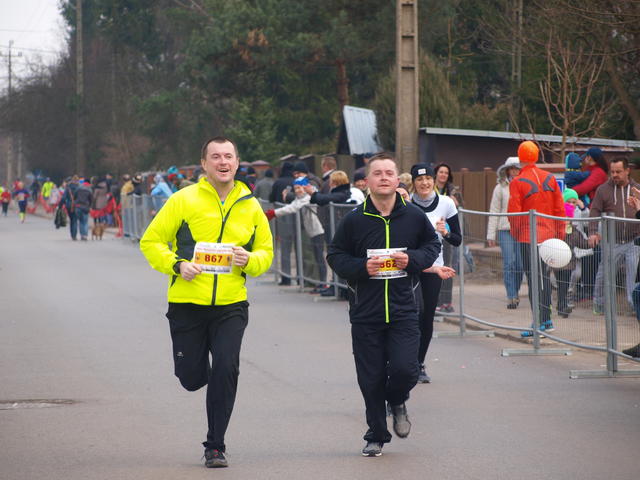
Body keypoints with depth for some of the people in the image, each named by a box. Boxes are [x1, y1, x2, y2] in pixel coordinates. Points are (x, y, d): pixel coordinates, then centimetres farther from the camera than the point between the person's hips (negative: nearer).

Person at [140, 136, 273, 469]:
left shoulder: (250, 207, 7)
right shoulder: (184, 200, -3)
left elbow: (266, 252, 16)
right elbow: (151, 242, 0)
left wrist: (249, 260, -7)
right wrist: (177, 265, -16)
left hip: (231, 306, 1)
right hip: (187, 304, -1)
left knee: (226, 371, -13)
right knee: (191, 378, 6)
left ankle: (215, 446, 1)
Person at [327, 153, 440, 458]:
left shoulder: (414, 217, 1)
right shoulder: (354, 220, -2)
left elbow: (433, 246, 13)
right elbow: (335, 255, 4)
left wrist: (412, 259, -7)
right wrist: (362, 267, -14)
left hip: (404, 311, 0)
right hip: (365, 313, 0)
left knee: (405, 370, -12)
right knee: (371, 379, 4)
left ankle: (397, 402, 24)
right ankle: (376, 436, 21)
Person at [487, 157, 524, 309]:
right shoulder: (500, 188, 5)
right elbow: (494, 211, 6)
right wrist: (491, 234, 2)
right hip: (505, 229, -1)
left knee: (520, 263, 2)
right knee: (509, 263, -8)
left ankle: (515, 292, 22)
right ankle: (511, 296, -5)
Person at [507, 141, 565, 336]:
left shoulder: (517, 183, -12)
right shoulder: (550, 179, 4)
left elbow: (514, 213, -12)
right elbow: (559, 208, 7)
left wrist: (515, 233, 5)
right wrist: (560, 233, 14)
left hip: (528, 237, -5)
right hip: (548, 235, 5)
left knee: (534, 278, -3)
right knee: (544, 275, 15)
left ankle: (540, 322, -4)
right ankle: (547, 320, 20)